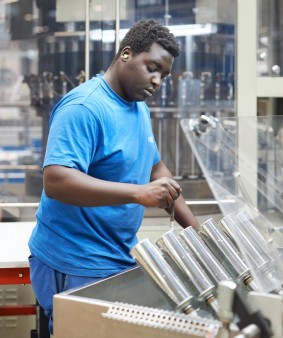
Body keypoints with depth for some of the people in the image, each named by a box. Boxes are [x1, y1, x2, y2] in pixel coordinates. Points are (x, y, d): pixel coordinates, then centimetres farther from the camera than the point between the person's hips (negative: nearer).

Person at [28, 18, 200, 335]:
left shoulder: (139, 107, 10)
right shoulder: (84, 107, -19)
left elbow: (156, 169, 17)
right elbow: (55, 181, -29)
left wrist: (196, 230, 10)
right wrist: (138, 193, -36)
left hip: (119, 259, 9)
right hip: (76, 268, -9)